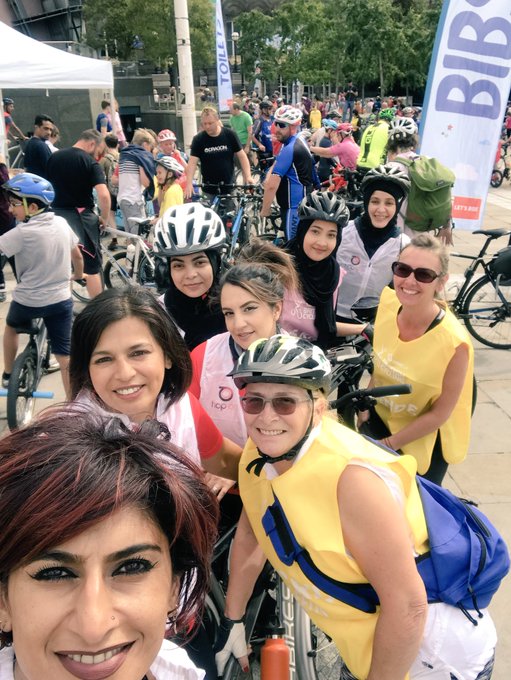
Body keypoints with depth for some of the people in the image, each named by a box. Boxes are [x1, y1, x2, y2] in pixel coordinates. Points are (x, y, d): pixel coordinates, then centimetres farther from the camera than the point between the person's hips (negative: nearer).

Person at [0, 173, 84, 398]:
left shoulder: (22, 232, -19)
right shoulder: (61, 223, -2)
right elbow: (77, 256, 9)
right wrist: (78, 275, 28)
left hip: (27, 301, -3)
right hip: (61, 300, 3)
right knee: (64, 356, 6)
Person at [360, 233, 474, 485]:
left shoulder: (454, 342, -33)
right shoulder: (388, 300, -19)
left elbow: (440, 413, -20)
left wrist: (388, 445, -13)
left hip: (425, 437, -4)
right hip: (380, 414, 5)